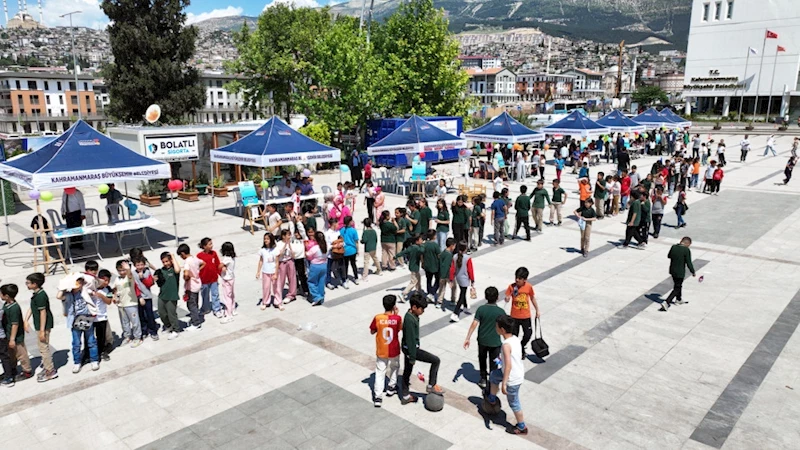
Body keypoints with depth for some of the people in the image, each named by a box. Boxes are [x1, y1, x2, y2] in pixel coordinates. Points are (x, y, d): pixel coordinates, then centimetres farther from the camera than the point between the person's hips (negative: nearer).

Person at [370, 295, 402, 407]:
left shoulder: (378, 318, -16)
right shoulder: (397, 318, -17)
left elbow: (372, 331, -2)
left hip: (381, 351, 0)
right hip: (394, 350, 0)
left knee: (380, 372, 8)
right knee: (395, 367, 28)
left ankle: (377, 397, 3)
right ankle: (391, 387, 39)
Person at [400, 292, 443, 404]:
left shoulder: (411, 315, 4)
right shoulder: (410, 320, -27)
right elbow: (410, 339, -24)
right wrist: (412, 357, -18)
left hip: (408, 348, 10)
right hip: (411, 349, -10)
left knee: (407, 371, 19)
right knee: (435, 360, -3)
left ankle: (405, 396, 33)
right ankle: (431, 386, 7)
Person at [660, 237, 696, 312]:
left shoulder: (673, 247, -4)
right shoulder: (686, 250, -20)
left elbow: (669, 256, 12)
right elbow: (689, 263, -16)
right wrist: (693, 272, -4)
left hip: (672, 271, 7)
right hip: (680, 272, -6)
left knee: (678, 285, 28)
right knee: (677, 288, 4)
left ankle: (679, 299, 47)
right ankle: (666, 302, -8)